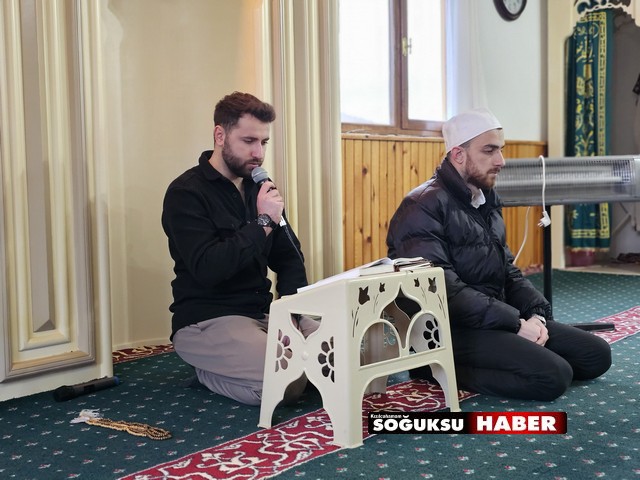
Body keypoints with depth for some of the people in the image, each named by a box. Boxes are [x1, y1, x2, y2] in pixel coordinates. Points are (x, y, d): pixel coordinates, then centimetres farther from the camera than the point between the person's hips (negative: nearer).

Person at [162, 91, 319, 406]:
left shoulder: (259, 188, 11)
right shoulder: (186, 193, -10)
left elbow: (289, 258, 14)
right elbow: (207, 270, -23)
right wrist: (262, 224, -21)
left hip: (262, 314, 7)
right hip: (206, 321, -7)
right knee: (287, 383, -28)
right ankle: (209, 371, 2)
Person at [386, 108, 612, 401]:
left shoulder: (487, 199, 15)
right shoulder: (423, 207, -16)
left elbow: (507, 270, 17)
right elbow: (444, 290, -25)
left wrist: (536, 313, -2)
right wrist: (516, 323, -21)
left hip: (498, 320, 9)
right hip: (450, 329, -9)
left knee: (597, 355, 6)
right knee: (554, 376, -24)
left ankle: (488, 364, 7)